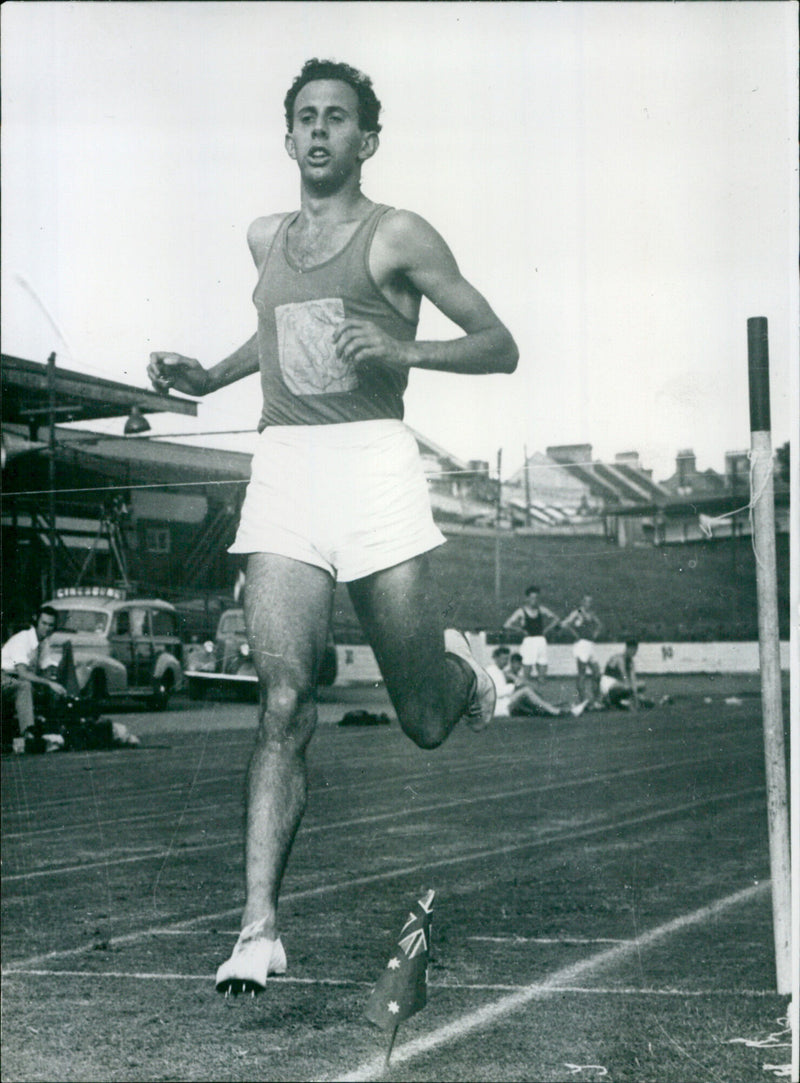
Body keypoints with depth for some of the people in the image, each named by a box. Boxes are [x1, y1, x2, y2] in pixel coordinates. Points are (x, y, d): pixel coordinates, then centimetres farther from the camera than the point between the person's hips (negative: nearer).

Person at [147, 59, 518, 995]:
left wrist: (402, 349, -15)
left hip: (371, 461, -3)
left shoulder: (395, 235, 2)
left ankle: (459, 668, 39)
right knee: (284, 706, -10)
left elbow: (499, 347, 1)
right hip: (281, 464, 3)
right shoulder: (266, 239, 19)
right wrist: (208, 378, 23)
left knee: (425, 721, 2)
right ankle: (259, 927, -12)